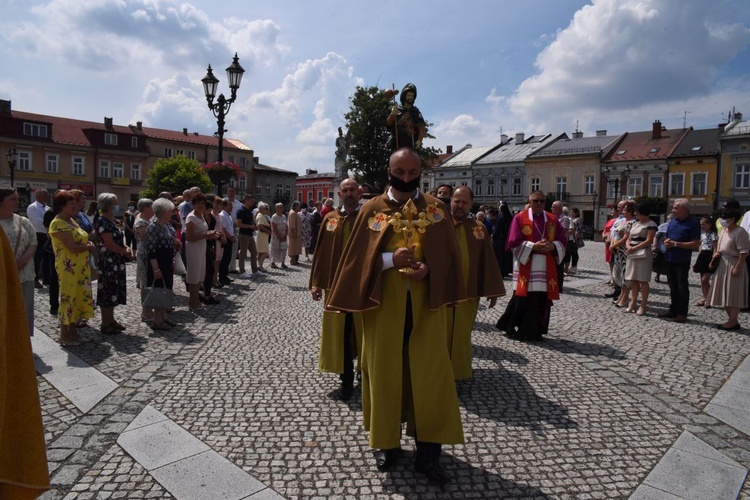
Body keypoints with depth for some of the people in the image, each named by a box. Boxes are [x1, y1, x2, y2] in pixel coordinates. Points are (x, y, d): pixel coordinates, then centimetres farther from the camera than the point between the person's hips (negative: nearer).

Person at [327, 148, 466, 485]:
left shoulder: (436, 209, 5)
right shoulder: (372, 210, 2)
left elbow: (449, 254, 5)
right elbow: (358, 258, -1)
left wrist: (428, 269, -15)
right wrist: (391, 259, -17)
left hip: (426, 303, 1)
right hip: (385, 303, 0)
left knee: (430, 372, 2)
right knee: (385, 370, 8)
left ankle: (428, 451, 14)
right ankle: (386, 442, 25)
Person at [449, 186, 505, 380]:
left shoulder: (479, 228, 5)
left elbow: (488, 261, 5)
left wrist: (493, 290, 4)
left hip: (468, 291, 2)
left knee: (461, 333, 12)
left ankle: (458, 370, 29)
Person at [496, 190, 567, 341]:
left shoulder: (553, 219, 10)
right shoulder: (520, 218, -1)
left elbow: (563, 240, 10)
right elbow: (514, 242, -6)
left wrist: (552, 246, -10)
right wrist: (533, 246, -16)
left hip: (546, 267, 3)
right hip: (525, 264, -3)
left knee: (542, 299, 2)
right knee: (522, 298, -3)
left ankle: (534, 331, 13)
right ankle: (512, 327, 13)